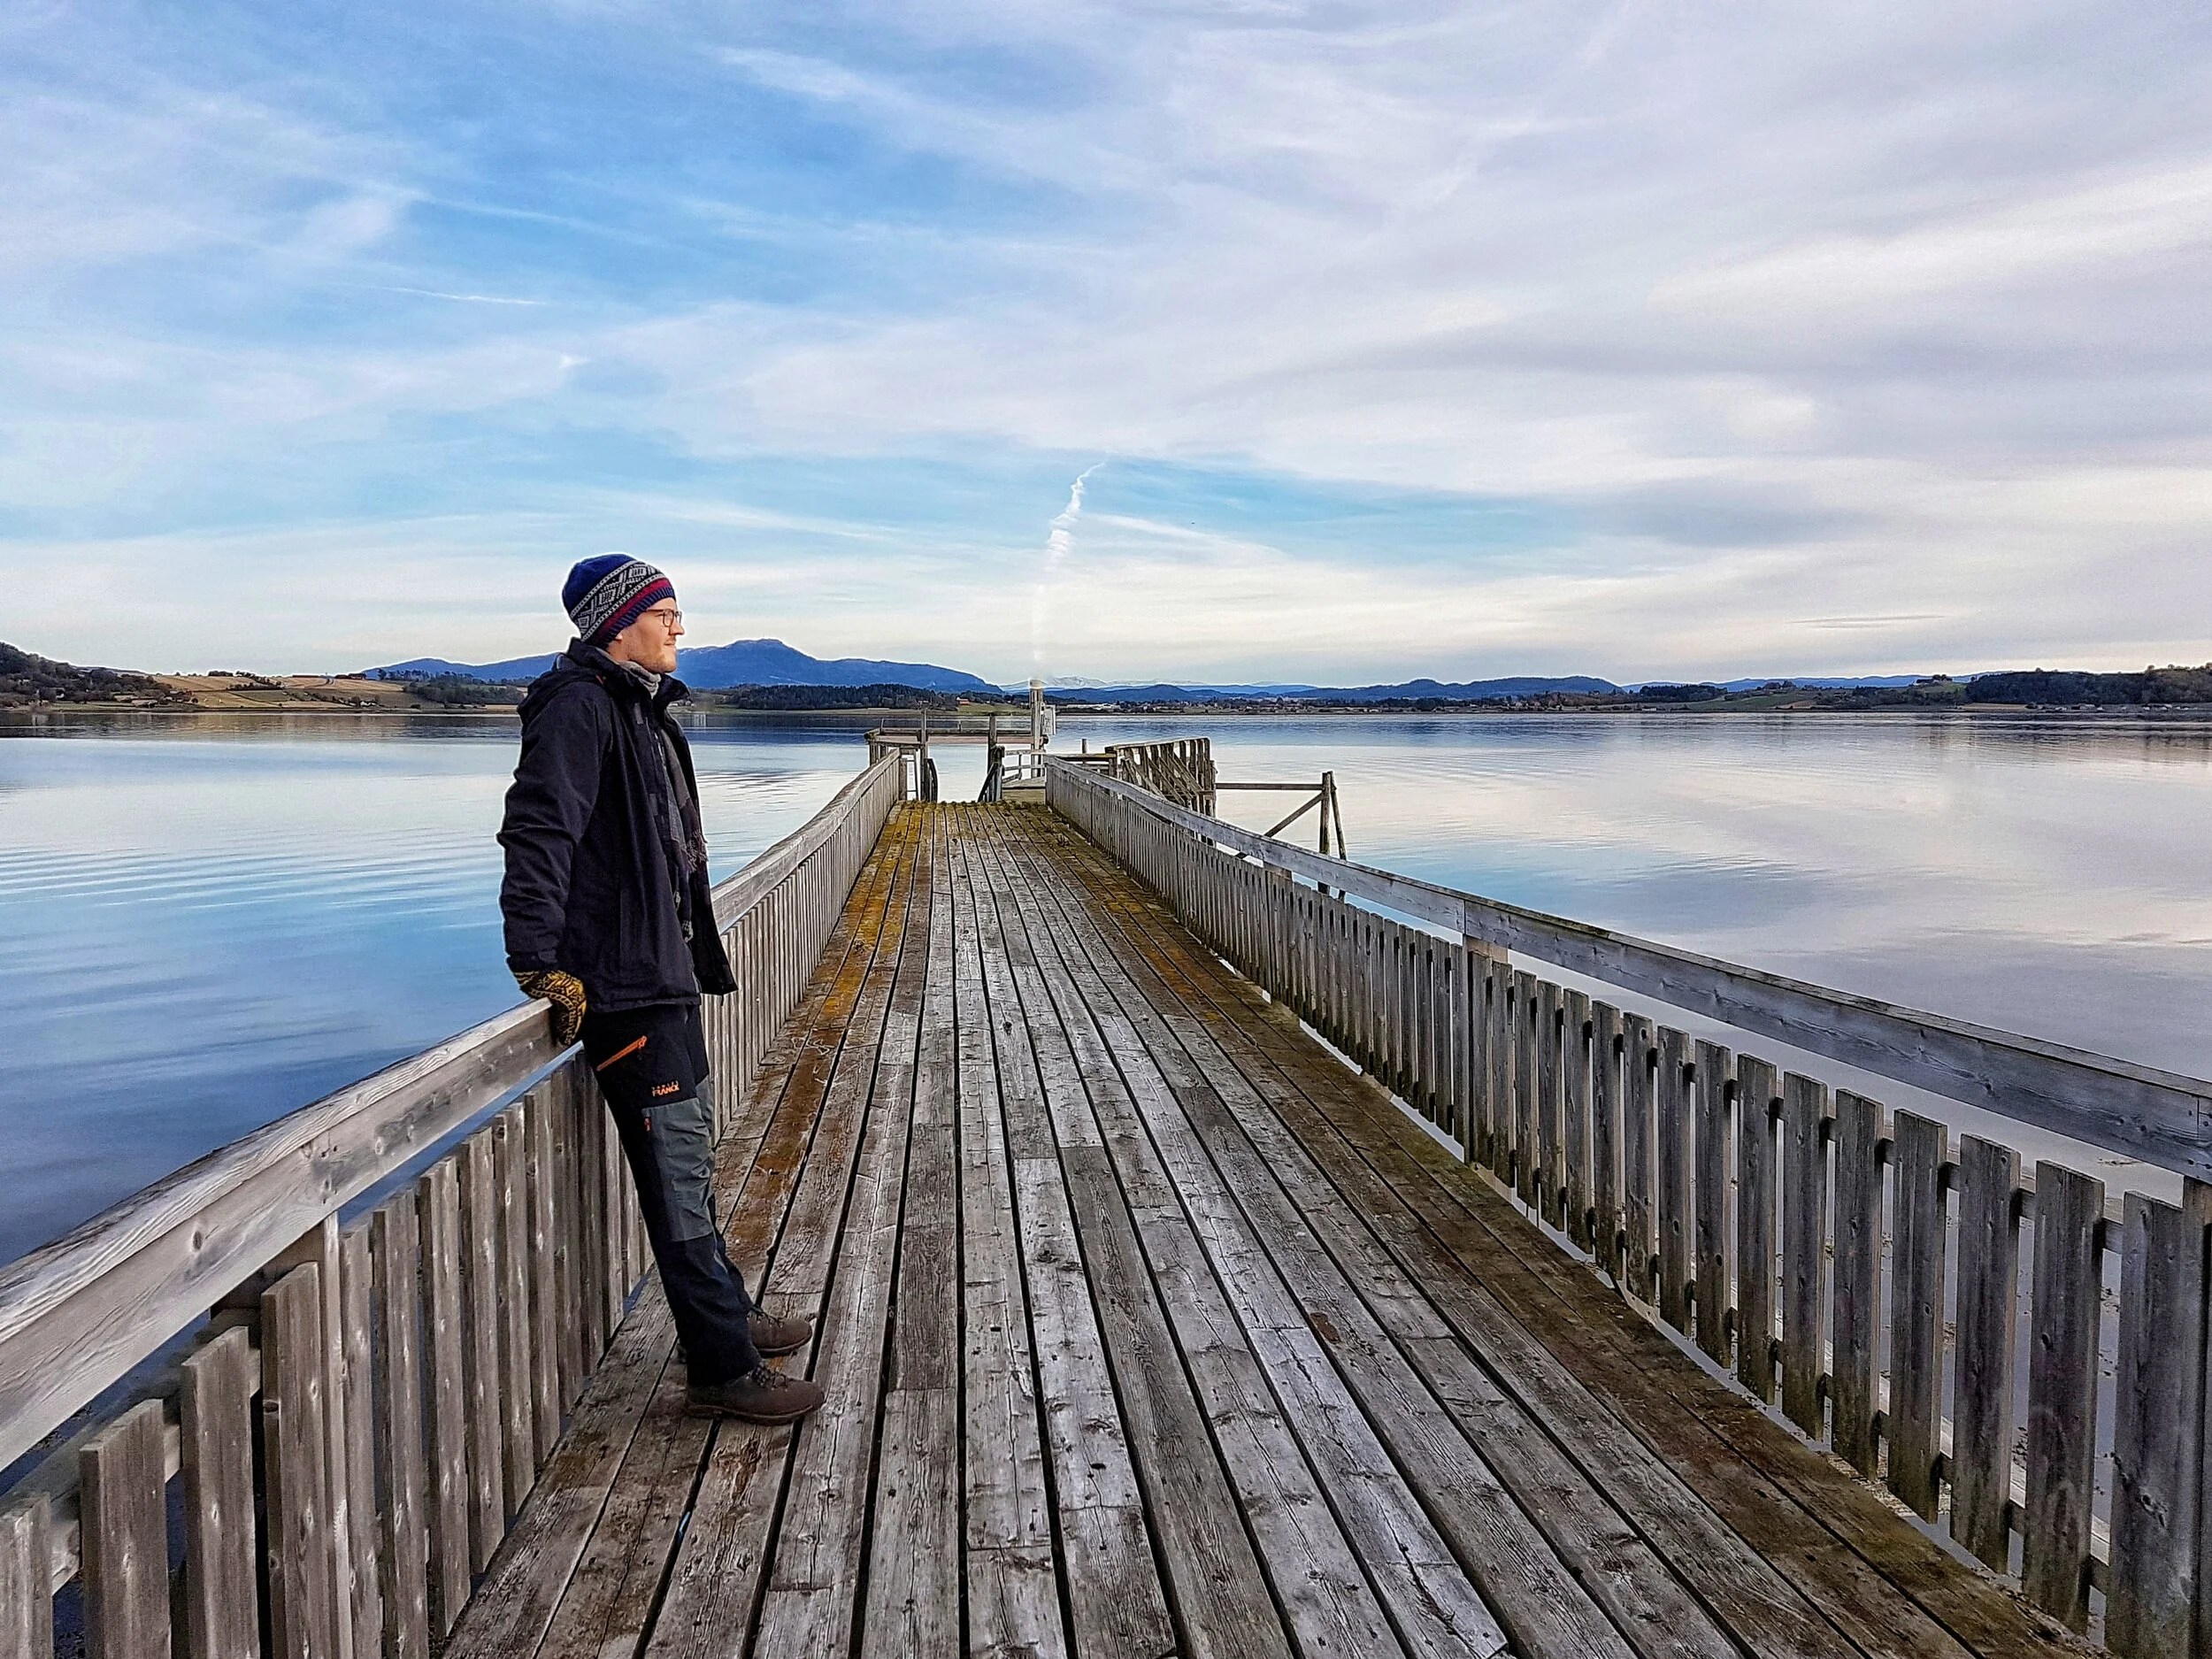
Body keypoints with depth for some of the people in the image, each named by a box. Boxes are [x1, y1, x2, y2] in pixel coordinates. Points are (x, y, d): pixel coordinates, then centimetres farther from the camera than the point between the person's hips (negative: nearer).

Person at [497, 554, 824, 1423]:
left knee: (690, 1150, 19)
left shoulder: (641, 708, 16)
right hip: (623, 981, -11)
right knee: (676, 1168, -4)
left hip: (666, 970, 11)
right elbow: (538, 832, -24)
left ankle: (726, 1315, 34)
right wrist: (542, 964, -27)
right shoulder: (582, 707, -15)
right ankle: (723, 1367, 6)